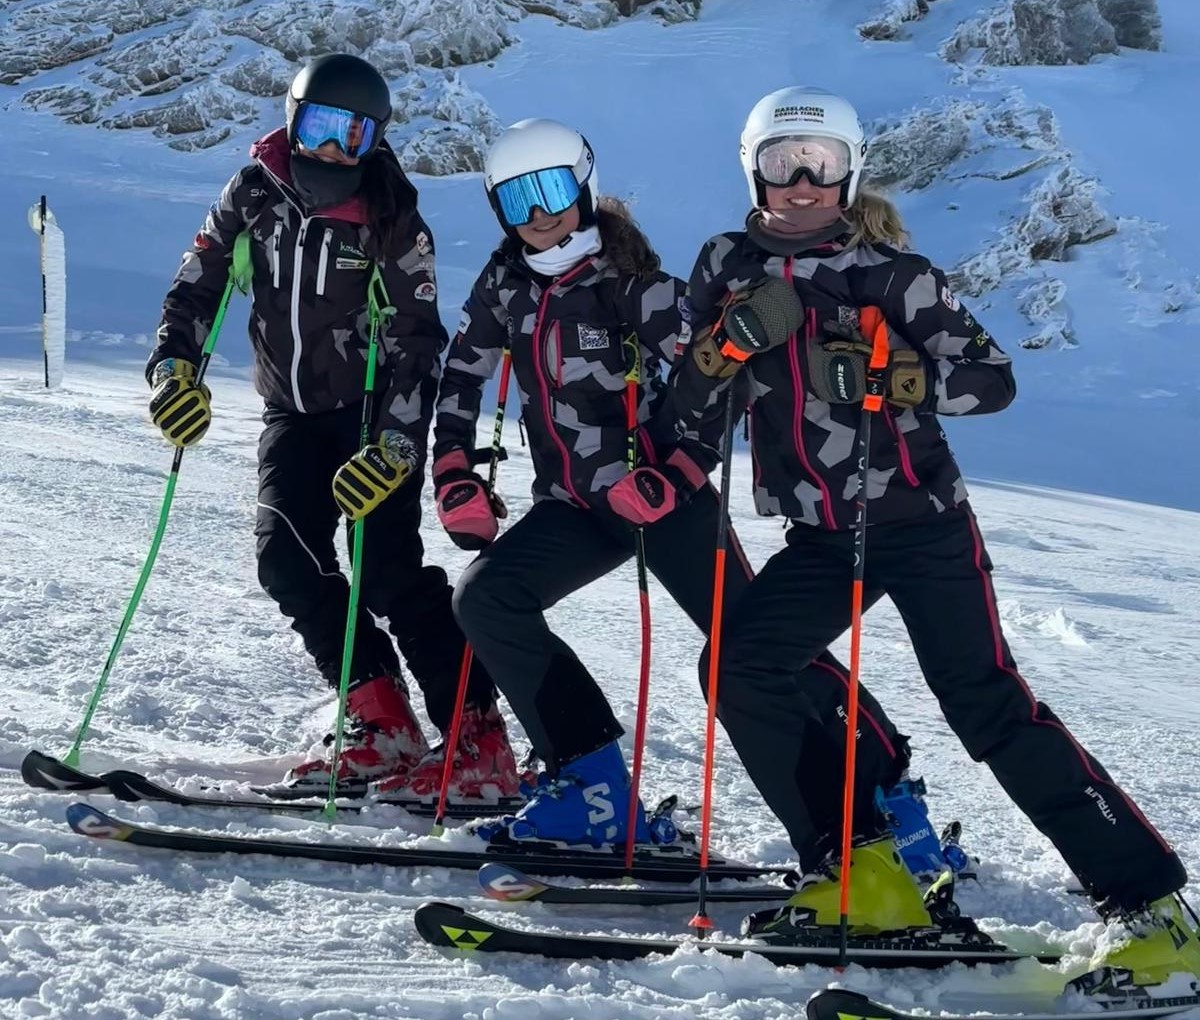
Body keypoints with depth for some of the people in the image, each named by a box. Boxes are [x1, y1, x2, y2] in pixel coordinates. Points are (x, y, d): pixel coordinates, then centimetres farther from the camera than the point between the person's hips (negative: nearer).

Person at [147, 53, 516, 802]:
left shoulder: (391, 220, -14)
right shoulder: (256, 193, -3)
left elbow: (419, 344, -17)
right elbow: (197, 285, 4)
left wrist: (394, 449, -29)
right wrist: (175, 370, -13)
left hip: (375, 411, -5)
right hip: (293, 411, 5)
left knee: (387, 567, -18)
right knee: (289, 559, -12)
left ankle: (479, 741, -15)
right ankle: (385, 729, -7)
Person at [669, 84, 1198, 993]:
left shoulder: (894, 275, -7)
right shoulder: (729, 270, 5)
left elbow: (995, 379, -10)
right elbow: (689, 407, 3)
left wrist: (888, 377, -26)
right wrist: (736, 336, -15)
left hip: (921, 524, -5)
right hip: (822, 538, 5)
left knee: (989, 707, -13)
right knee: (741, 670, -13)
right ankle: (858, 868, -4)